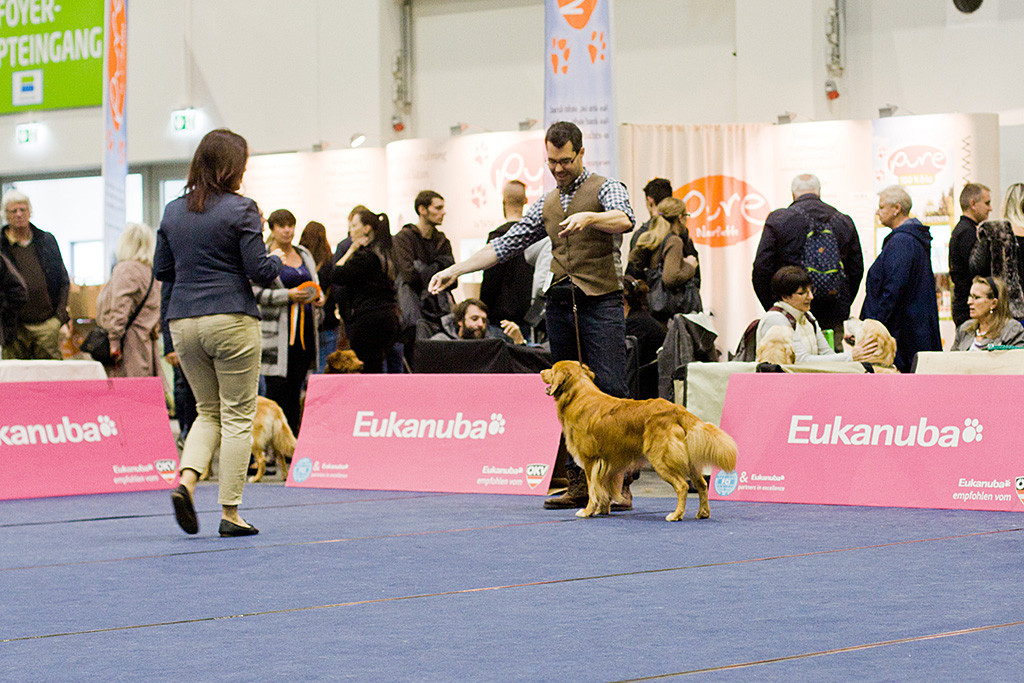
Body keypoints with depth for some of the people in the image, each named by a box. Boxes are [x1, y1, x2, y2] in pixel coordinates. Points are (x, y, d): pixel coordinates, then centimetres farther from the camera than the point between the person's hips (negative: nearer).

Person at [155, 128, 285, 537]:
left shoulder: (173, 212, 8)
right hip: (231, 320, -5)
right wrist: (277, 259, 10)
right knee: (238, 416, 3)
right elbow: (260, 271, -11)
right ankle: (230, 513, 3)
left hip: (183, 323, 5)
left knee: (208, 411, 18)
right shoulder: (240, 210, -8)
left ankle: (187, 480, -6)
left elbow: (161, 271, 13)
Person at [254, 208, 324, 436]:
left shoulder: (305, 255, 17)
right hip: (276, 330, -6)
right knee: (276, 388, -9)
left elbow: (315, 286, 28)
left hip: (305, 331, 6)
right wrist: (288, 295, -17)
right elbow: (256, 292, -10)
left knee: (295, 390, 7)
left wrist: (319, 298, 6)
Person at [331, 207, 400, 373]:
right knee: (376, 368, 13)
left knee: (366, 371, -7)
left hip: (368, 319, -10)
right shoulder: (384, 253, 16)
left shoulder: (365, 255, -13)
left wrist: (351, 250, -5)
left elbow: (337, 276, -14)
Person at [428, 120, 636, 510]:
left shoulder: (605, 188, 2)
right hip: (560, 304, 6)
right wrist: (457, 270, 11)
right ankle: (578, 484, 7)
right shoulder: (546, 205, 19)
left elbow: (625, 220, -19)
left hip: (601, 303, -6)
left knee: (610, 392, -11)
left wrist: (588, 217, -38)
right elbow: (506, 245, 19)